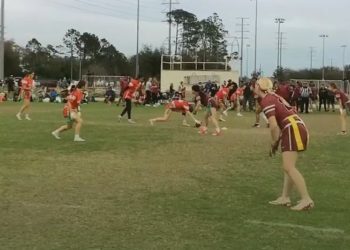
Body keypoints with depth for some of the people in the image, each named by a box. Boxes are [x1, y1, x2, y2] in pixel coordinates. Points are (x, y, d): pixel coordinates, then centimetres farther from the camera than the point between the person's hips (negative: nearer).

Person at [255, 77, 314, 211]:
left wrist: (274, 143, -1)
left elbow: (273, 126, -16)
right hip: (298, 127, 10)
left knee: (289, 167, -14)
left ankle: (306, 199, -19)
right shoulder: (274, 97, 21)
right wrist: (277, 141, 17)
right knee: (288, 166, 14)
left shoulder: (266, 101, -8)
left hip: (293, 130, -10)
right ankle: (285, 198, 16)